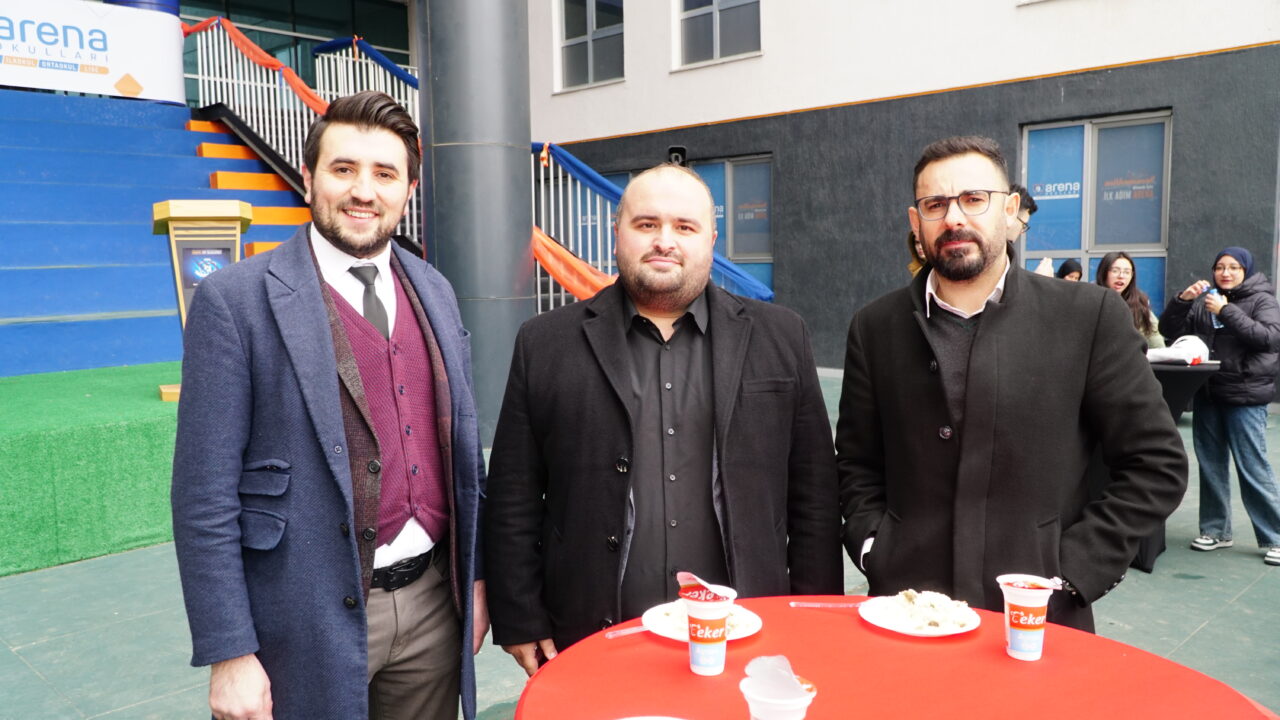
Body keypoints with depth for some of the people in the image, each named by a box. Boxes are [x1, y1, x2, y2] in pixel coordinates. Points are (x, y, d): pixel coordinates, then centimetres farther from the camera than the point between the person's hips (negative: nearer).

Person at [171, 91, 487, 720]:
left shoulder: (434, 292, 5)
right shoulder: (234, 299, -11)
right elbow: (204, 495, -11)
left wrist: (474, 576, 10)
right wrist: (228, 653, -11)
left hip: (434, 603, 5)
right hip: (313, 618, -4)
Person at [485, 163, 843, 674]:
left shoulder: (778, 339, 3)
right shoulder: (546, 344, 0)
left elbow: (814, 494, 4)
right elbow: (513, 502, 1)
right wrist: (521, 626, -1)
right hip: (591, 643, 0)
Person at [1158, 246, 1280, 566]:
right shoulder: (1204, 300, 12)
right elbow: (1169, 330, 6)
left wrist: (1227, 311, -19)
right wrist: (1183, 299, -9)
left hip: (1245, 396, -5)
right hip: (1207, 394, 5)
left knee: (1253, 467, -6)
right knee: (1211, 465, 10)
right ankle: (1216, 530, 21)